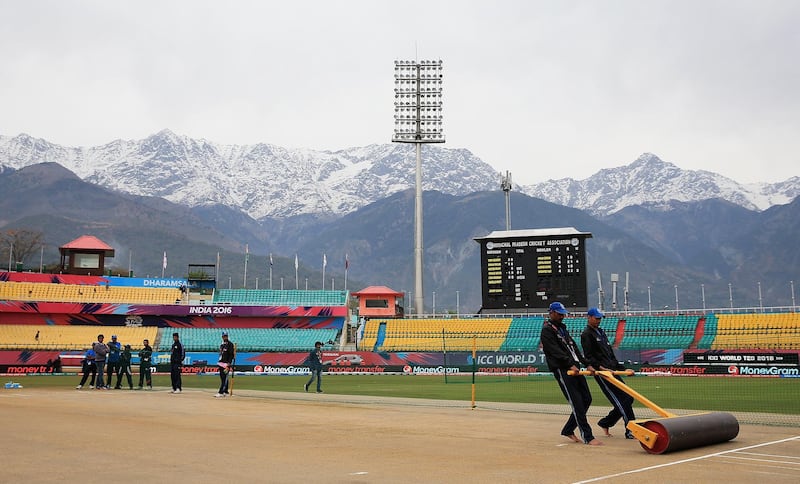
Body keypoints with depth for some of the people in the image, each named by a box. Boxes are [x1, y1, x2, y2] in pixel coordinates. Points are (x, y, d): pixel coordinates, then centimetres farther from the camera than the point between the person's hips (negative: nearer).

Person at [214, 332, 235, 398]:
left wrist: (229, 363, -21)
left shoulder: (230, 344, -8)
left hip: (227, 363, -8)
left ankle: (221, 392, -16)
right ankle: (225, 392, 18)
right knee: (222, 378, 11)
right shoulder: (222, 345, 17)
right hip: (221, 363, 8)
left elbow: (231, 355, -14)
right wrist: (219, 363, 18)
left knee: (224, 379, -11)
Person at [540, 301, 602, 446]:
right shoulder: (547, 330, -4)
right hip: (562, 370, -9)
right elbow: (555, 351, -17)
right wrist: (570, 365, -27)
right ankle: (587, 437, -10)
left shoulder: (562, 328, 25)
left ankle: (568, 430, 20)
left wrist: (587, 364, 12)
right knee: (577, 403, -11)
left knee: (586, 399, 7)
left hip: (574, 368, 9)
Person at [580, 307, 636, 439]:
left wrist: (622, 368, 18)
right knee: (621, 401, -12)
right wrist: (601, 367, -24)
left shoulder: (601, 332, 23)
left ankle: (605, 423, 18)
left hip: (612, 370, 9)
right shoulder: (587, 334, -5)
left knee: (628, 398, 6)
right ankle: (631, 430, -8)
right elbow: (589, 357, -13)